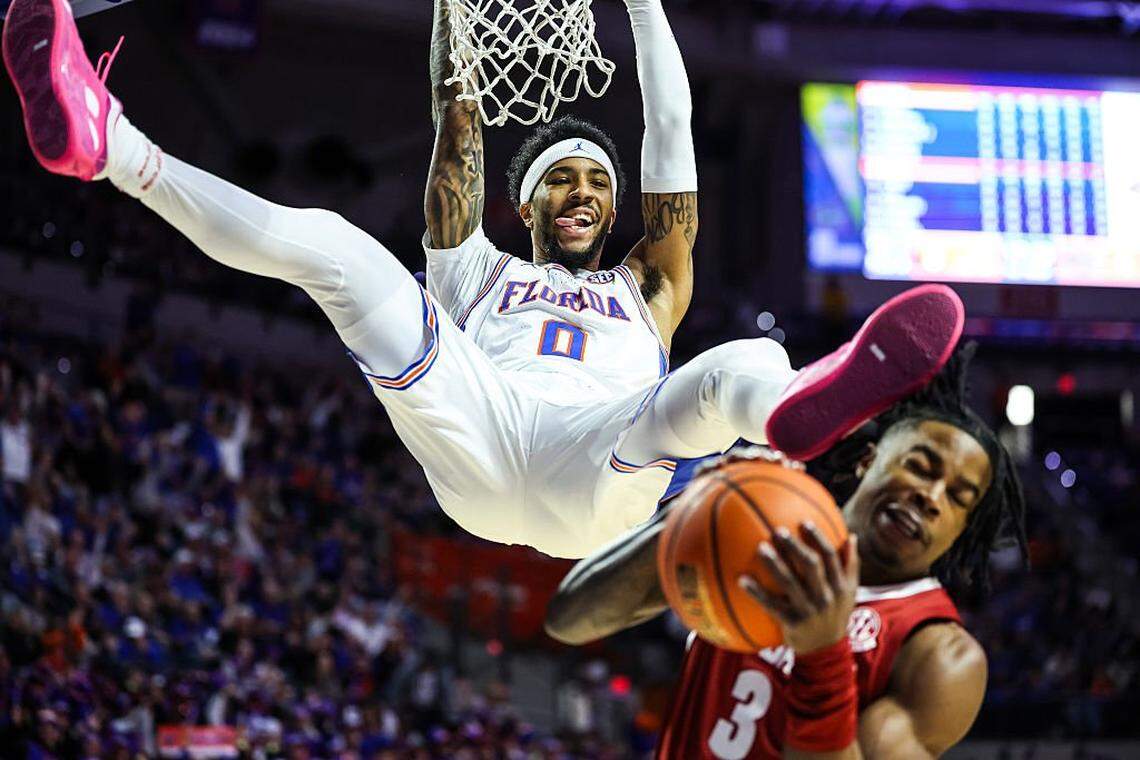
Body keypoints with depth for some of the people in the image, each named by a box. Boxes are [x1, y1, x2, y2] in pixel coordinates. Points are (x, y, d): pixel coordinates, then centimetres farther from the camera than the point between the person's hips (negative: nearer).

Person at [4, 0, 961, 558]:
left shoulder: (647, 288, 38)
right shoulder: (479, 274, 37)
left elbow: (671, 135, 32)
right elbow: (458, 135, 29)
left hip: (600, 474, 0)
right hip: (477, 447, 1)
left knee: (750, 364, -32)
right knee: (327, 242, -10)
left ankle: (804, 411, -73)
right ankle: (104, 145, -28)